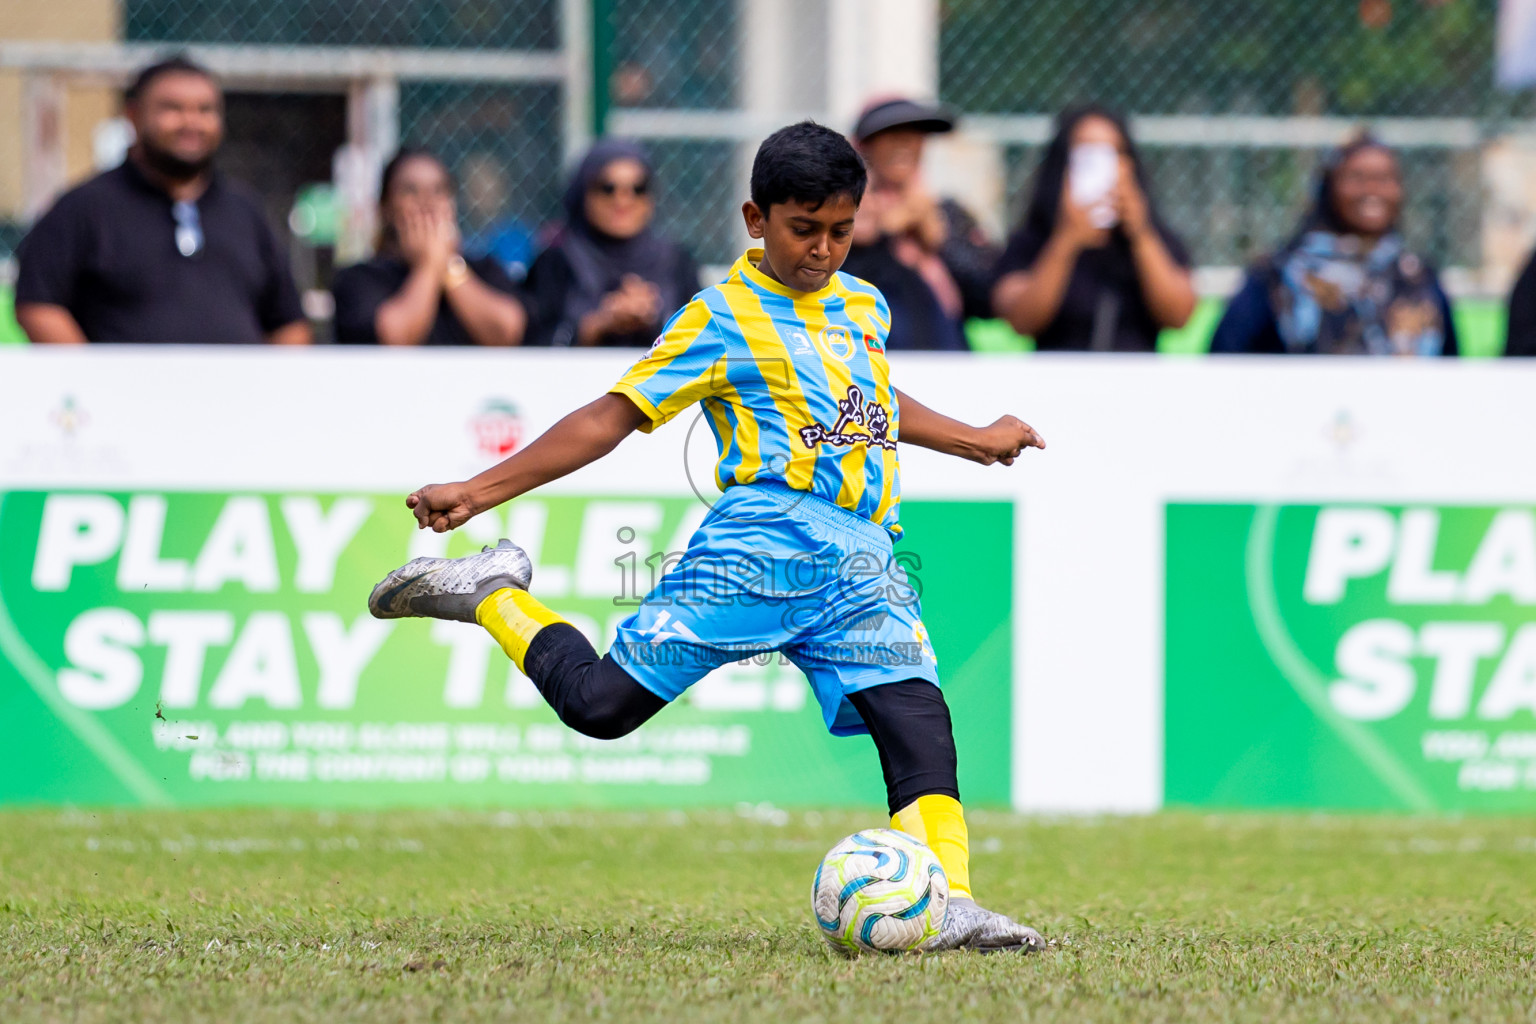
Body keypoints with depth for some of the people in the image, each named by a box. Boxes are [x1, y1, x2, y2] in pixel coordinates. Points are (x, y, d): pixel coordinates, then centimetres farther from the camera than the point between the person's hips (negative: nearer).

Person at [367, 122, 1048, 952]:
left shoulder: (864, 307, 21)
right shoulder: (722, 320, 2)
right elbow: (614, 416, 1)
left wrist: (976, 442, 51)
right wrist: (477, 492, -4)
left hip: (861, 560, 5)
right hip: (764, 536, -5)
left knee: (919, 721, -15)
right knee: (602, 702, -13)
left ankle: (949, 907, -19)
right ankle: (492, 596, 10)